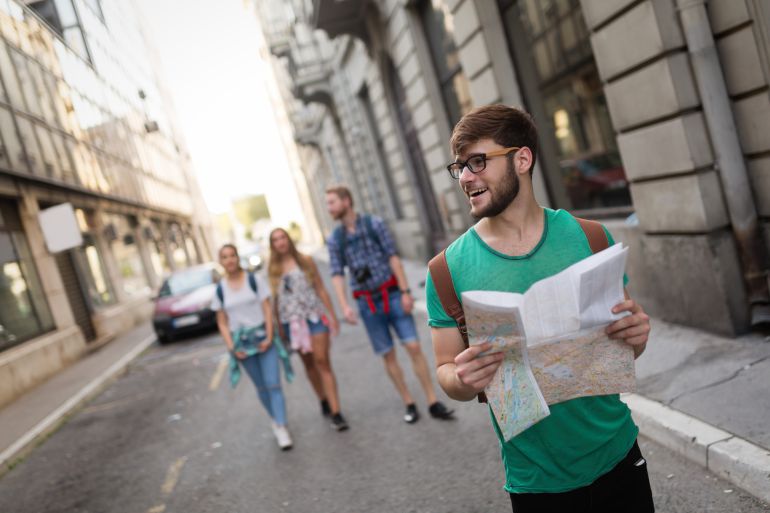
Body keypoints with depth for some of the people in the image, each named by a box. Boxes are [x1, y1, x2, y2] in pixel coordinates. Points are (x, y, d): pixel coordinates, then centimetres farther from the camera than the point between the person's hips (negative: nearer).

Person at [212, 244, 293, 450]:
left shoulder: (254, 280, -2)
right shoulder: (220, 290, 3)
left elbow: (267, 309, -4)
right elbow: (222, 322, 5)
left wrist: (269, 337, -13)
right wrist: (232, 348, -5)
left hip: (263, 337, -2)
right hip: (241, 343, 2)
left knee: (273, 384, -9)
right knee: (261, 387, 9)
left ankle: (282, 428, -8)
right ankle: (276, 420, 25)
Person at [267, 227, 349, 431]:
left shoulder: (305, 261, 3)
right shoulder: (273, 269, 5)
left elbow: (321, 289, 4)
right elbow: (275, 300, 8)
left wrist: (332, 315, 1)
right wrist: (279, 327, 6)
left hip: (314, 316, -2)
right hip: (292, 321, 2)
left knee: (322, 362, -8)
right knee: (309, 363, 11)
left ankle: (335, 412, -9)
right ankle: (324, 401, 29)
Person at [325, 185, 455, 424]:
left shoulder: (374, 223, -5)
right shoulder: (334, 239, 2)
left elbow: (393, 257, -7)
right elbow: (337, 275, -4)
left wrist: (405, 292, -13)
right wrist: (345, 307, -18)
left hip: (392, 294, -2)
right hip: (368, 303, 2)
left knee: (413, 347, -7)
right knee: (388, 355, 4)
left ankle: (433, 403, 0)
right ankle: (410, 405, 15)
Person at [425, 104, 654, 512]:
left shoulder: (589, 237, -5)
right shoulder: (450, 268, -10)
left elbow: (622, 353, 4)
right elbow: (446, 370, -4)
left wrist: (636, 335, -18)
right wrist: (464, 380, -25)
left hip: (617, 455, 2)